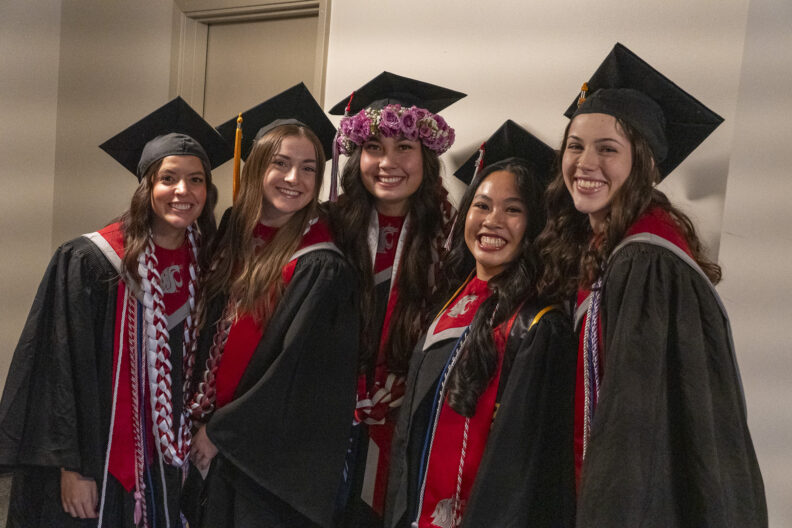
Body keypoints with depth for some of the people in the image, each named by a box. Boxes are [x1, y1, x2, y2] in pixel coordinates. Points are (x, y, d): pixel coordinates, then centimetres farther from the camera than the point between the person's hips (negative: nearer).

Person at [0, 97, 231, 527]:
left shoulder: (202, 265, 1)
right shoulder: (89, 262, -14)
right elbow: (64, 370, -13)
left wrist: (184, 451, 9)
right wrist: (72, 466, -14)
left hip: (161, 464, 5)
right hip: (91, 468, -4)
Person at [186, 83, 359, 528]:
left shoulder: (322, 269, -18)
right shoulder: (236, 234, 1)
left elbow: (297, 378, -18)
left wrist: (220, 430, -9)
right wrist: (206, 417, 6)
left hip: (274, 463, -6)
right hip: (222, 448, 6)